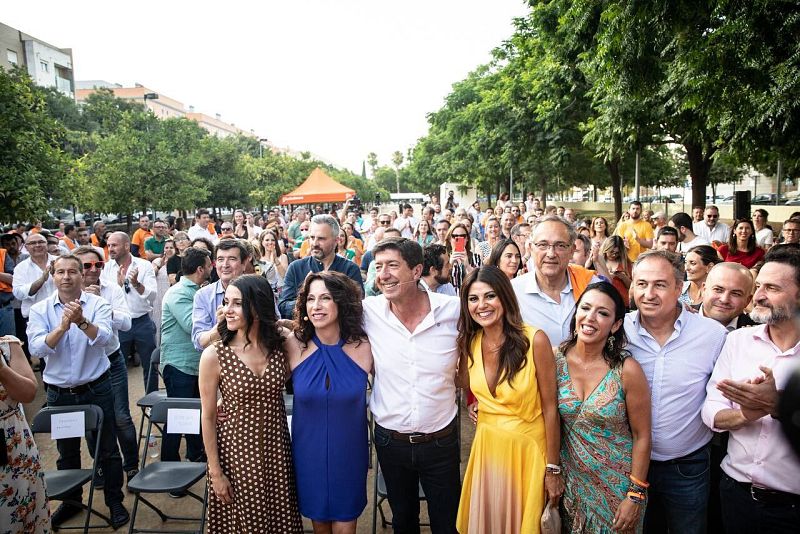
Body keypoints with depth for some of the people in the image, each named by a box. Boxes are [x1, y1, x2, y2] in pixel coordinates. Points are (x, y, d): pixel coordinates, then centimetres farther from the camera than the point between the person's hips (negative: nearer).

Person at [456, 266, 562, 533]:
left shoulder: (535, 340, -19)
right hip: (487, 447, 4)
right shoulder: (469, 343, -4)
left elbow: (550, 408, -12)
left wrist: (553, 469, -9)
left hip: (528, 448, -4)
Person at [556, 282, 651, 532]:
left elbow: (641, 436, -10)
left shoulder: (627, 370, -18)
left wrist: (635, 495, -9)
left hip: (616, 485, -2)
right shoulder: (556, 359, -10)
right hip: (570, 480, 3)